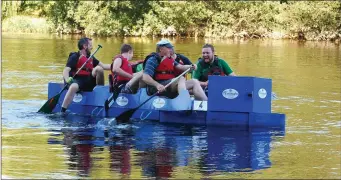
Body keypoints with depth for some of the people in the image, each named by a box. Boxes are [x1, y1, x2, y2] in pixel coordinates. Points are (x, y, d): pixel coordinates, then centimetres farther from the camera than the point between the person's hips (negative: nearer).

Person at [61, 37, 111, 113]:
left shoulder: (91, 58, 16)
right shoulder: (75, 57, -4)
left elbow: (104, 66, 18)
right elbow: (66, 71, -15)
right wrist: (67, 79, -36)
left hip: (89, 81, 6)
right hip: (77, 81, -5)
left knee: (98, 68, -13)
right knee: (74, 87, -40)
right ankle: (62, 111, -41)